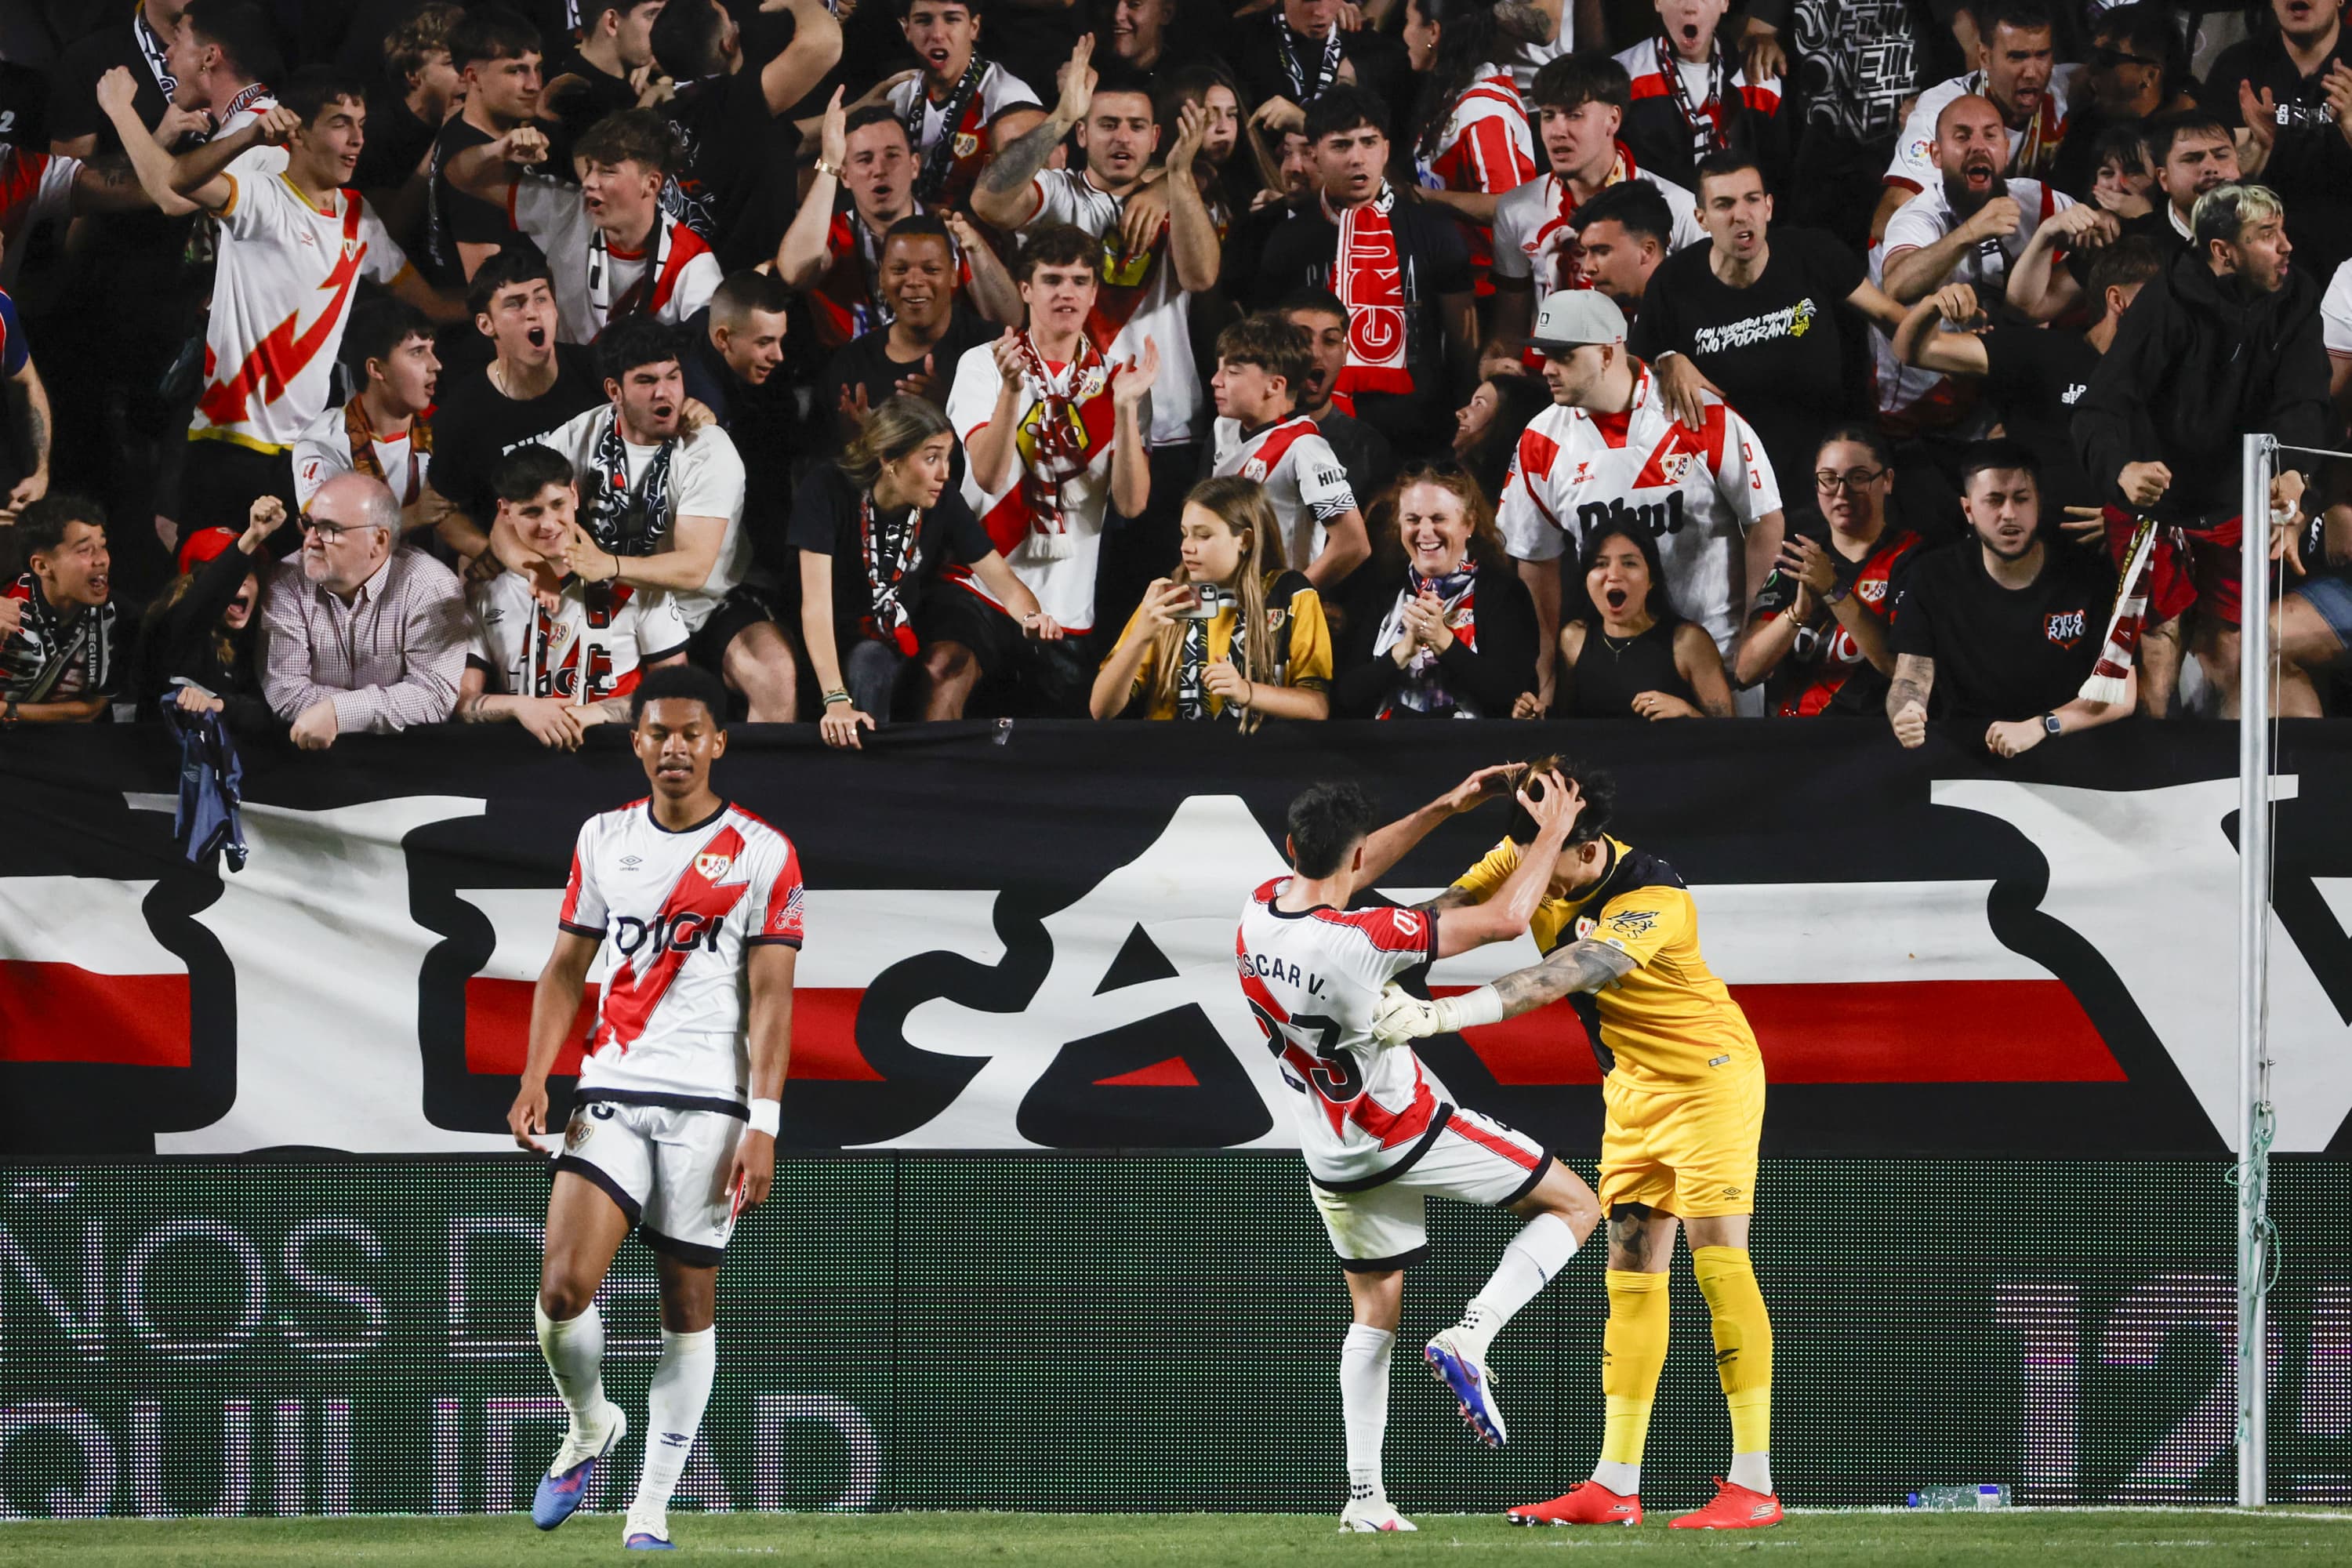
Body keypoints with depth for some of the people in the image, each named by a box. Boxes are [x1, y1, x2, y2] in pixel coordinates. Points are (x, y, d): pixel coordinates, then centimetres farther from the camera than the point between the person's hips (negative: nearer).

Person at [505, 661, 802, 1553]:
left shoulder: (764, 854, 0)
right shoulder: (603, 840, 11)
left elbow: (771, 997, -3)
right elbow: (568, 969, 15)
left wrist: (762, 1125, -10)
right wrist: (535, 1080, 2)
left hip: (708, 1097, -2)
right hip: (610, 1092, 2)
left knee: (689, 1305, 1)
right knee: (563, 1288, -13)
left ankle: (652, 1507, 8)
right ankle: (589, 1428, 16)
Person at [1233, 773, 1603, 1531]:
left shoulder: (1261, 908, -10)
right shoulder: (1364, 940, -30)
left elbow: (1337, 876, 11)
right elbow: (1505, 920, -24)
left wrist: (1443, 808, 10)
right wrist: (1550, 834, -9)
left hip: (1332, 1157, 6)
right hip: (1415, 1134, -6)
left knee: (1374, 1313, 18)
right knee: (1572, 1205, 8)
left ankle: (1363, 1495, 13)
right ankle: (1469, 1339, -9)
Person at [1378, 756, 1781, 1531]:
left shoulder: (1654, 899, -31)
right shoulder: (1527, 859, -10)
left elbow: (1556, 979, -43)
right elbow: (1449, 914, -15)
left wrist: (1436, 1017, -51)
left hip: (1708, 1078, -8)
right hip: (1632, 1087, 8)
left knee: (1719, 1264, -13)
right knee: (1631, 1273, 6)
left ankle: (1753, 1487, -13)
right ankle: (1614, 1488, 7)